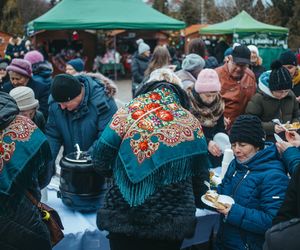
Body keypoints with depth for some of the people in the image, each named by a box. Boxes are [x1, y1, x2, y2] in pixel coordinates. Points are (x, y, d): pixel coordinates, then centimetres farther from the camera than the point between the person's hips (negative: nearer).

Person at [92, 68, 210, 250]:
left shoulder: (128, 113, -3)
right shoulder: (191, 122, 0)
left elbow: (101, 161, -4)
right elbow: (201, 175, 6)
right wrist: (192, 200, 26)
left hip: (122, 216, 0)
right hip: (171, 220, 1)